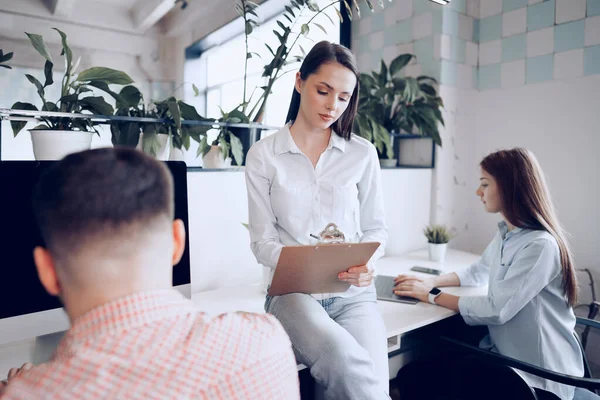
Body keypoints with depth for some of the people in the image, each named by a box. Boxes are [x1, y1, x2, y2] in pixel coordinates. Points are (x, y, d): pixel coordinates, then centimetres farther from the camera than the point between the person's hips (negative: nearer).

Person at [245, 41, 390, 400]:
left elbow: (376, 227, 9)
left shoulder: (363, 153, 6)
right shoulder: (263, 155, 2)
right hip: (293, 290, -1)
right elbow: (262, 239, -1)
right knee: (340, 356, -32)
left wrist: (368, 260, -13)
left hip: (354, 293, 2)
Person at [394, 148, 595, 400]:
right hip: (502, 352, 7)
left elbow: (496, 310, -26)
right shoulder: (505, 233, 5)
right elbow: (478, 273, 19)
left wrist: (432, 296, -15)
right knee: (413, 374, -4)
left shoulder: (540, 245, -24)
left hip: (538, 372, -7)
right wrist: (432, 282, 3)